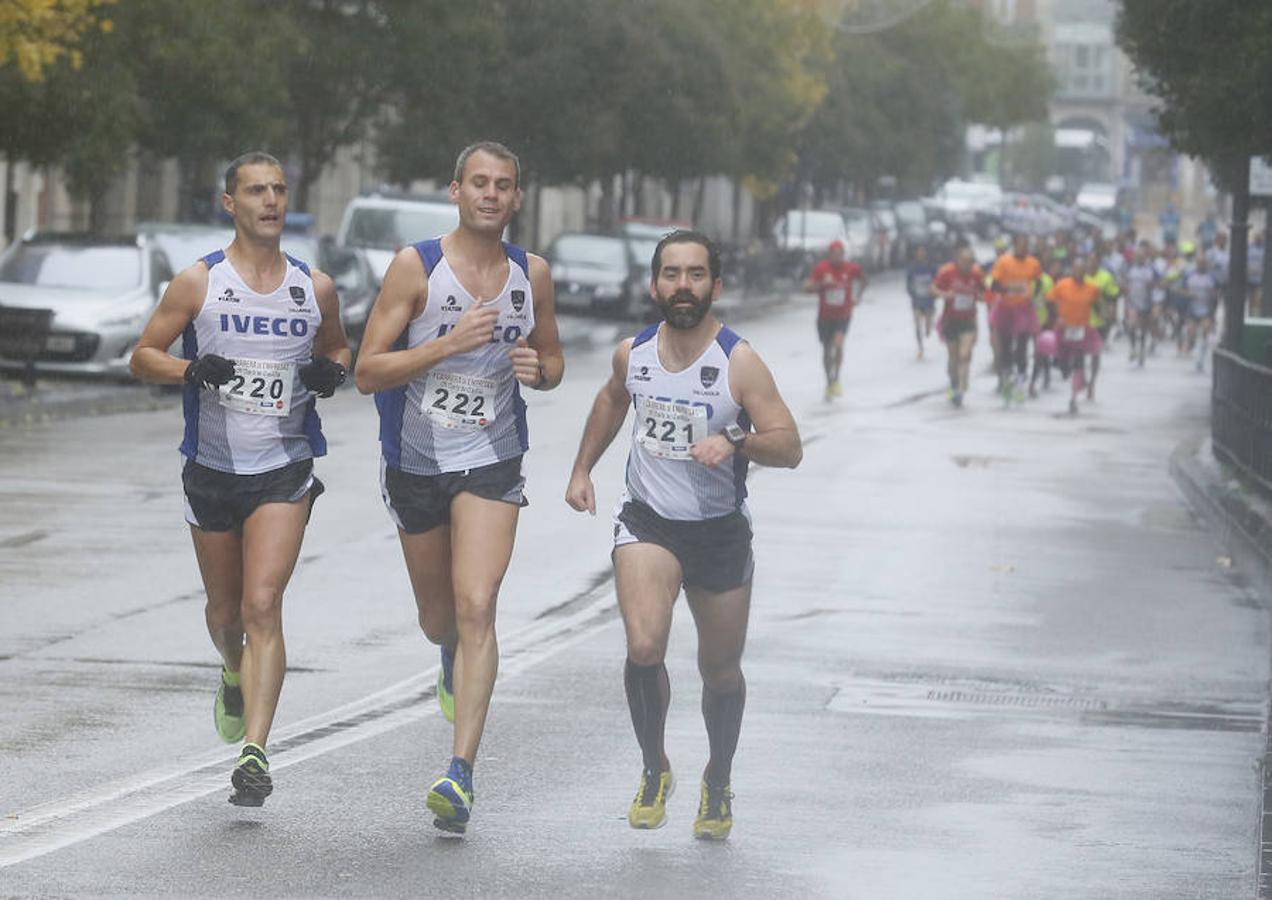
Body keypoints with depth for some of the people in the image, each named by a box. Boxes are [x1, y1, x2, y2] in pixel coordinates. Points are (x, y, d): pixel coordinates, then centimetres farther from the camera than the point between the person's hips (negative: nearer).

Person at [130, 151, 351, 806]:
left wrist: (331, 371, -3)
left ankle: (254, 751, -20)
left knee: (263, 606, -15)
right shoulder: (199, 282, -2)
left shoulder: (315, 289, 3)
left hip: (285, 469, -1)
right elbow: (142, 357, 1)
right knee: (226, 610, 15)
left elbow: (337, 347, 21)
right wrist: (192, 369, -19)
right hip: (212, 467, 1)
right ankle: (236, 677, 50)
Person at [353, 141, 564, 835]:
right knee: (438, 617, 16)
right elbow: (367, 372, -14)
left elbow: (553, 361, 15)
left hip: (490, 464, 0)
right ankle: (454, 664, 56)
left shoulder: (532, 274, -1)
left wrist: (538, 369, -10)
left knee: (475, 609, -17)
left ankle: (461, 773, -21)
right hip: (416, 464, 0)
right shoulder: (416, 266, -11)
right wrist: (449, 343, -26)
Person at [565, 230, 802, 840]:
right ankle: (653, 770, 2)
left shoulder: (739, 363, -14)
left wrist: (735, 443, -33)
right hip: (647, 522, 1)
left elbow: (789, 447, -16)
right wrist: (582, 469, 21)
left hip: (721, 532, -1)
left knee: (720, 670, 11)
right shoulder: (633, 354, -2)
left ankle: (718, 782, 37)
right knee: (644, 648, -21)